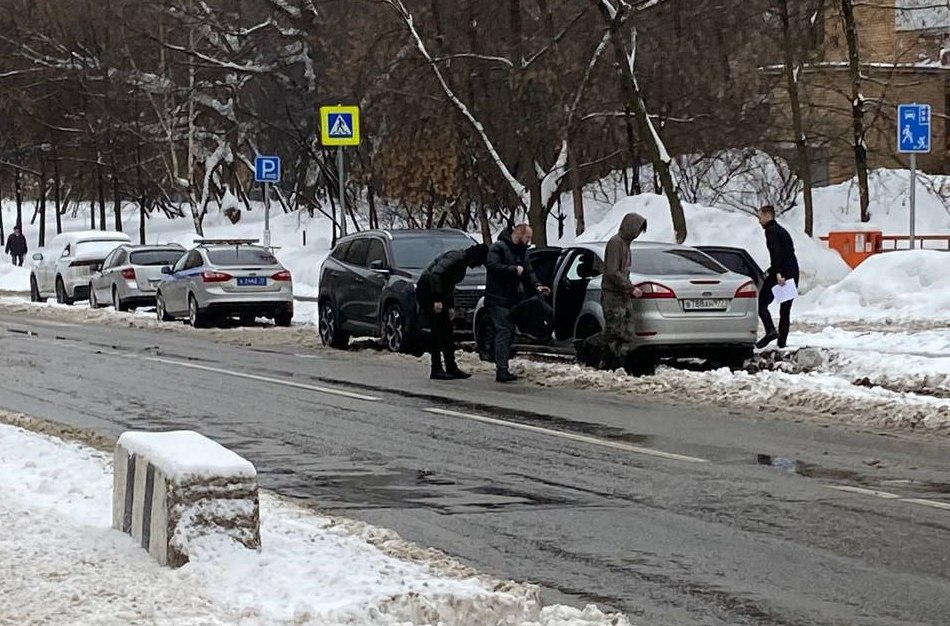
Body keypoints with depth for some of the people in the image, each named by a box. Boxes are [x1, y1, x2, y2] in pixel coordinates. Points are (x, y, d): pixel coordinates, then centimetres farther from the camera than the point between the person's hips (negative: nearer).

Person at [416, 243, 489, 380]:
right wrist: (437, 300, -30)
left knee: (447, 331, 10)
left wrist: (449, 306, 24)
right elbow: (436, 274, -29)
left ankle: (452, 368, 14)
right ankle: (436, 370, -7)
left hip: (436, 295, 10)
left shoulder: (462, 261, 14)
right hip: (427, 292, -10)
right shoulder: (456, 257, -18)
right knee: (438, 331, -10)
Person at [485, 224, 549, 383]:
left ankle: (502, 368, 17)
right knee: (504, 331, -15)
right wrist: (514, 269, -21)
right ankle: (502, 370, -18)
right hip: (498, 299, -9)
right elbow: (491, 265, -22)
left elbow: (528, 272, 16)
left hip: (512, 299, 9)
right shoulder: (498, 247, -10)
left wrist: (537, 286, -2)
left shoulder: (522, 251, 16)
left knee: (509, 332, 10)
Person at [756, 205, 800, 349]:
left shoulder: (771, 231, -6)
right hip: (792, 275, 9)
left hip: (780, 274, -9)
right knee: (785, 309, 11)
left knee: (761, 303, -3)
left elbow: (775, 253, -20)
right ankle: (782, 341, 9)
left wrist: (777, 273, -28)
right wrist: (771, 271, 30)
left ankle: (771, 330, -22)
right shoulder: (781, 230, 23)